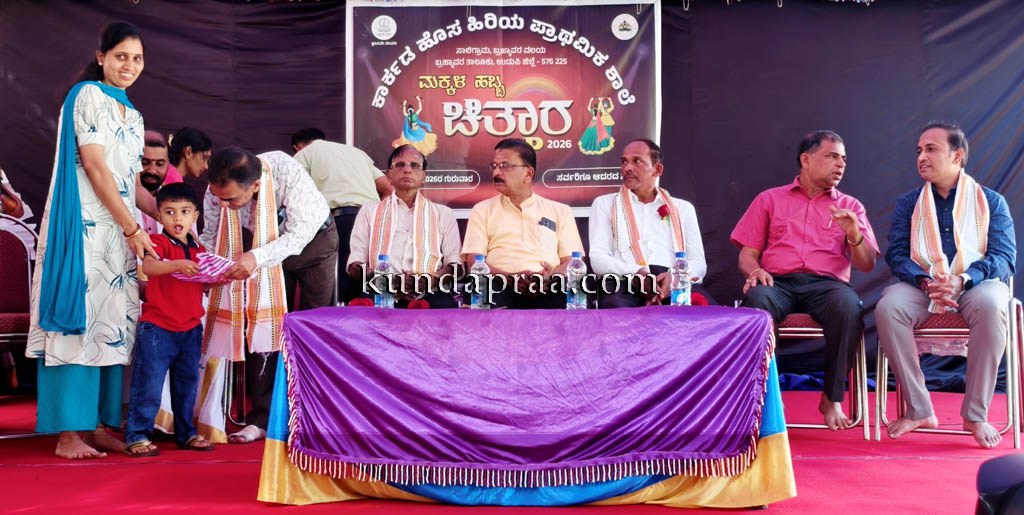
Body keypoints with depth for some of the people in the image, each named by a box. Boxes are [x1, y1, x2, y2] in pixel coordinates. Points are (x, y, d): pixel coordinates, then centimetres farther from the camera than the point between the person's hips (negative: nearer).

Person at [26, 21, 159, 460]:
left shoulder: (133, 117, 20)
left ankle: (98, 426, 10)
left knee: (113, 324, 5)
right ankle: (68, 434, -7)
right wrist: (132, 228, -13)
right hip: (84, 225, -8)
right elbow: (95, 167, -11)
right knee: (79, 319, -9)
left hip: (120, 231, 8)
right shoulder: (88, 96, -4)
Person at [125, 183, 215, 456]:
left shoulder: (198, 249, 13)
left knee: (187, 384, 14)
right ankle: (137, 435, 6)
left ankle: (186, 433, 26)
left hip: (191, 328, 6)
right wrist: (177, 265, -42)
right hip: (158, 326, -6)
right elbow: (148, 266, -26)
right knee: (149, 384, -4)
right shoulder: (159, 242, -7)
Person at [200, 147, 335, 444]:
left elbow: (301, 231, -39)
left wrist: (257, 257, -52)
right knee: (265, 329, -5)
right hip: (270, 248, 3)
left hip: (314, 240, -3)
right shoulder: (217, 191, -25)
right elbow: (211, 236, -11)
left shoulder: (286, 172, -39)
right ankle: (262, 419, -2)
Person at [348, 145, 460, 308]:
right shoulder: (370, 211, 25)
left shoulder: (443, 214, 26)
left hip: (429, 294, 1)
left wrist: (432, 280, -12)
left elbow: (455, 263, 13)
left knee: (447, 306, -37)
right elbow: (355, 263, 13)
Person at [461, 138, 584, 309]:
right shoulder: (483, 210, 20)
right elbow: (474, 262, 7)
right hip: (501, 289, 0)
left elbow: (572, 262, 12)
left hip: (548, 291, 0)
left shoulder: (561, 211, 21)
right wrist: (511, 278, -14)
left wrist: (551, 277, -13)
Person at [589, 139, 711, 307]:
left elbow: (698, 263, 15)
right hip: (623, 282, -1)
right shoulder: (605, 204, 22)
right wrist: (637, 274, -15)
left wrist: (674, 276, -11)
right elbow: (598, 257, 7)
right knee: (615, 305, -41)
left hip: (674, 282, 1)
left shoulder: (683, 209, 27)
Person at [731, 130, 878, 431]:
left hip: (827, 283, 1)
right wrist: (755, 270, -9)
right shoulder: (770, 199, 21)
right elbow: (747, 253, 15)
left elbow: (867, 265, 14)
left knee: (849, 306, -36)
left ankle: (832, 399, -20)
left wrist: (854, 235, -6)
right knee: (755, 300, -37)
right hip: (778, 281, -1)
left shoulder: (850, 206, 23)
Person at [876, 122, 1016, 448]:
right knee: (887, 308, -32)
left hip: (975, 284, -1)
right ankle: (919, 411, -21)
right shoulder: (908, 204, 15)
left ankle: (976, 415, -23)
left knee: (991, 307, -38)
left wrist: (962, 280, -20)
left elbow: (1005, 257, -1)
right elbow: (896, 253, 5)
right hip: (921, 285, 2)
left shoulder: (991, 202, 10)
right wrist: (924, 282, -17)